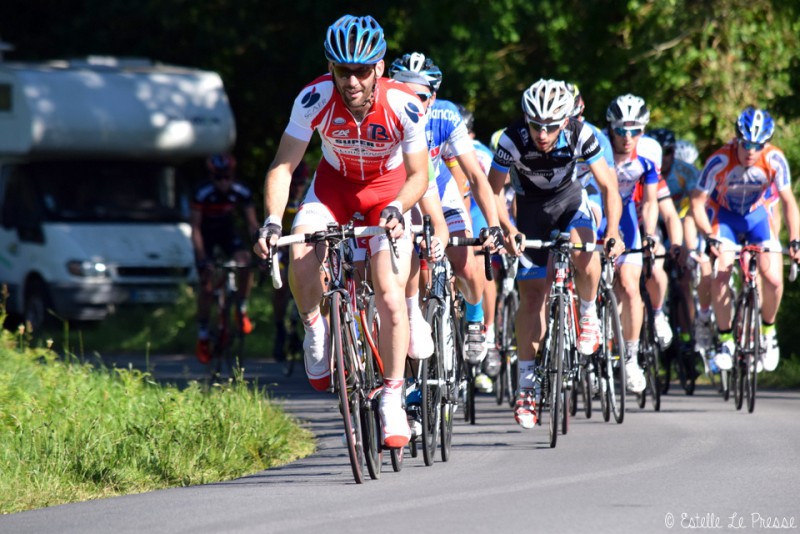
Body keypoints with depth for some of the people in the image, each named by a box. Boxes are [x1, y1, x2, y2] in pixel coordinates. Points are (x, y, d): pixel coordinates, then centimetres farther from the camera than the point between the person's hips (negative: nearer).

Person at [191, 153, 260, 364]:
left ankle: (242, 311, -11)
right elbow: (195, 228, -25)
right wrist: (202, 258, -35)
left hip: (227, 233, 2)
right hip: (206, 236, -2)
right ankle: (202, 337, -1)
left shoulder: (242, 193, -21)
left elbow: (252, 224, -16)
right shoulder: (203, 194, -28)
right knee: (207, 287, -12)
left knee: (246, 262, -28)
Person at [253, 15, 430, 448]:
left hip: (387, 189, -1)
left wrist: (396, 209, -37)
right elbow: (283, 166, -21)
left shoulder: (404, 106, -28)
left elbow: (418, 175, -18)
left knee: (390, 294, -17)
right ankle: (316, 332, -2)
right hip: (334, 182, 1)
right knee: (300, 250, -29)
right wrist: (272, 221, -35)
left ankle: (392, 401, -5)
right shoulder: (315, 99, -28)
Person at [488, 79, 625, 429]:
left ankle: (589, 314, -3)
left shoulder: (580, 135, -28)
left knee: (585, 257, -33)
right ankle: (526, 383, 4)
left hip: (570, 198, 0)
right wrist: (506, 230, -34)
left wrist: (613, 230, -37)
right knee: (532, 297, -4)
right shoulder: (513, 140, -29)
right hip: (532, 207, 0)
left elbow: (609, 187, -23)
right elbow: (493, 191, -19)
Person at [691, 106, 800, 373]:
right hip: (724, 215, -1)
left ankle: (767, 331, 11)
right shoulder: (720, 161, -31)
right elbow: (697, 202, -23)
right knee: (720, 276, -22)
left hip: (756, 215, 1)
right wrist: (709, 238, -36)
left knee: (773, 279, -16)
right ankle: (725, 340, -5)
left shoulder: (774, 159, -25)